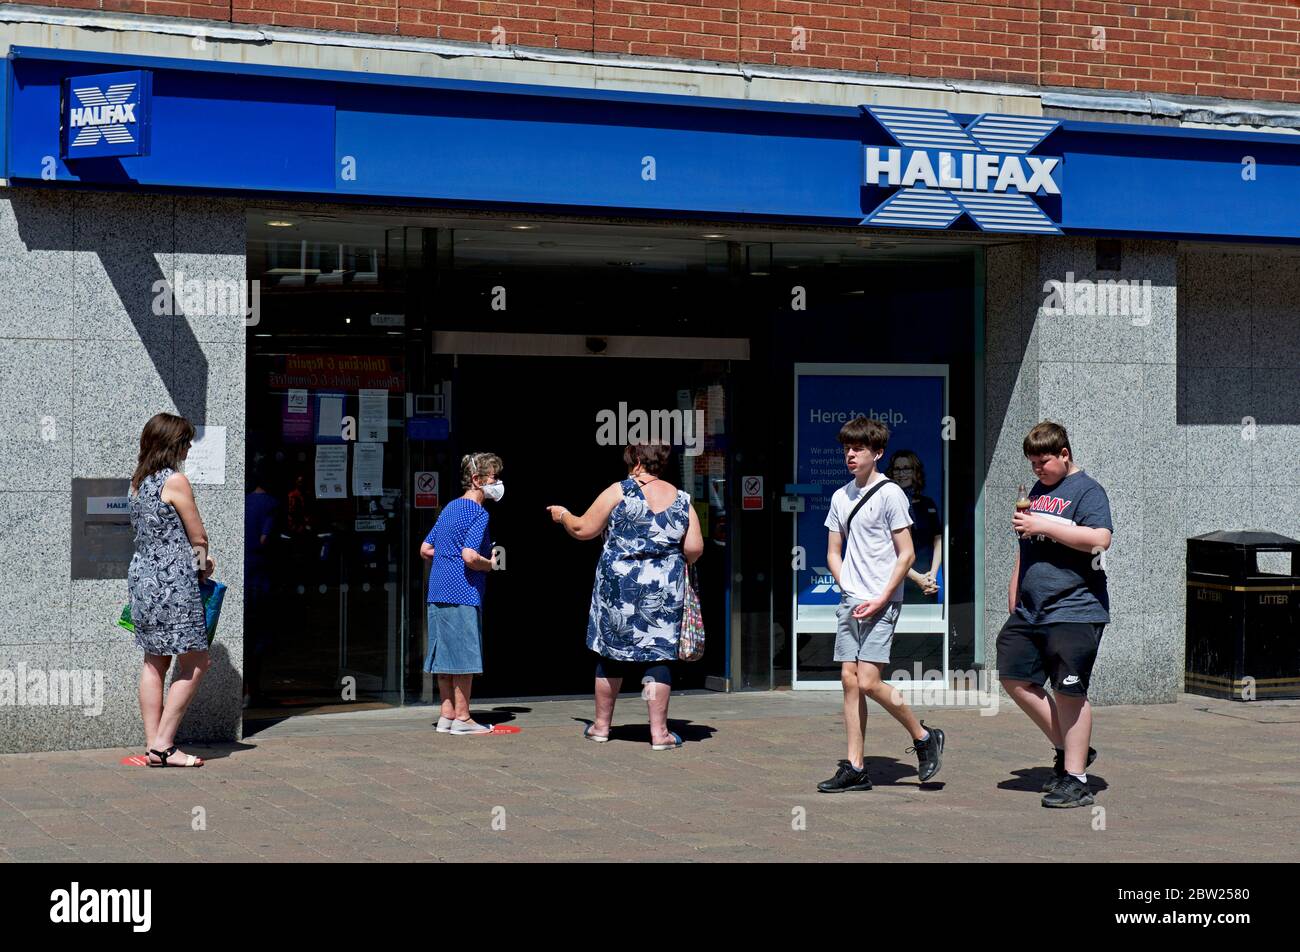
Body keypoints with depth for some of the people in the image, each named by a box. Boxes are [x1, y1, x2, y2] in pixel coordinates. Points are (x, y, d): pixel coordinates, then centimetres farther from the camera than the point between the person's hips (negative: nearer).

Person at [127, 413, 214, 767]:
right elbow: (198, 536, -5)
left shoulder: (137, 482, 12)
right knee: (195, 663, -1)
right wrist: (202, 559, 16)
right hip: (172, 582, -9)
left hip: (141, 576, 9)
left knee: (155, 662, 12)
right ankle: (163, 744, -3)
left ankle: (153, 745, 12)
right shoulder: (175, 481, -12)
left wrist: (197, 558, 14)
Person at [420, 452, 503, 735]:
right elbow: (470, 556, -22)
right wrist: (492, 565, -5)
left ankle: (447, 715, 15)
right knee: (464, 657, -2)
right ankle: (462, 718, 2)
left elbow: (425, 550, 18)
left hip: (438, 592, 9)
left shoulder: (450, 508, 16)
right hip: (463, 594, -9)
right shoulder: (478, 513, -11)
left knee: (446, 655, 11)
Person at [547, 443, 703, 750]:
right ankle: (659, 731, 0)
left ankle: (601, 725, 22)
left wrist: (562, 515, 21)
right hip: (664, 592, 1)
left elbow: (583, 529, 0)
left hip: (618, 586, -1)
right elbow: (694, 548, -1)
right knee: (658, 655, 3)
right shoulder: (681, 500, 3)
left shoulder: (618, 492, -5)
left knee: (611, 654, 11)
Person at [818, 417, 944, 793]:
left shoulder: (890, 494, -6)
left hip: (881, 603, -6)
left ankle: (924, 737, 7)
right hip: (850, 602, 7)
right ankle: (854, 768, 6)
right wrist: (847, 589, 3)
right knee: (850, 681, 3)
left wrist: (881, 599, -13)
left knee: (869, 682, -13)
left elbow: (907, 554, -8)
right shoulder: (840, 497, 13)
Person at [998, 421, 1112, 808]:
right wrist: (1014, 594, 23)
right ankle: (1068, 750, 18)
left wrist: (1045, 526, -19)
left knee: (1069, 690, -6)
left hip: (1073, 612, -9)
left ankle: (1075, 779, 2)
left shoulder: (1087, 490, -7)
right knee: (1014, 677, 6)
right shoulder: (1038, 491, 18)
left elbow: (1099, 539, -22)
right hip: (1029, 611, 9)